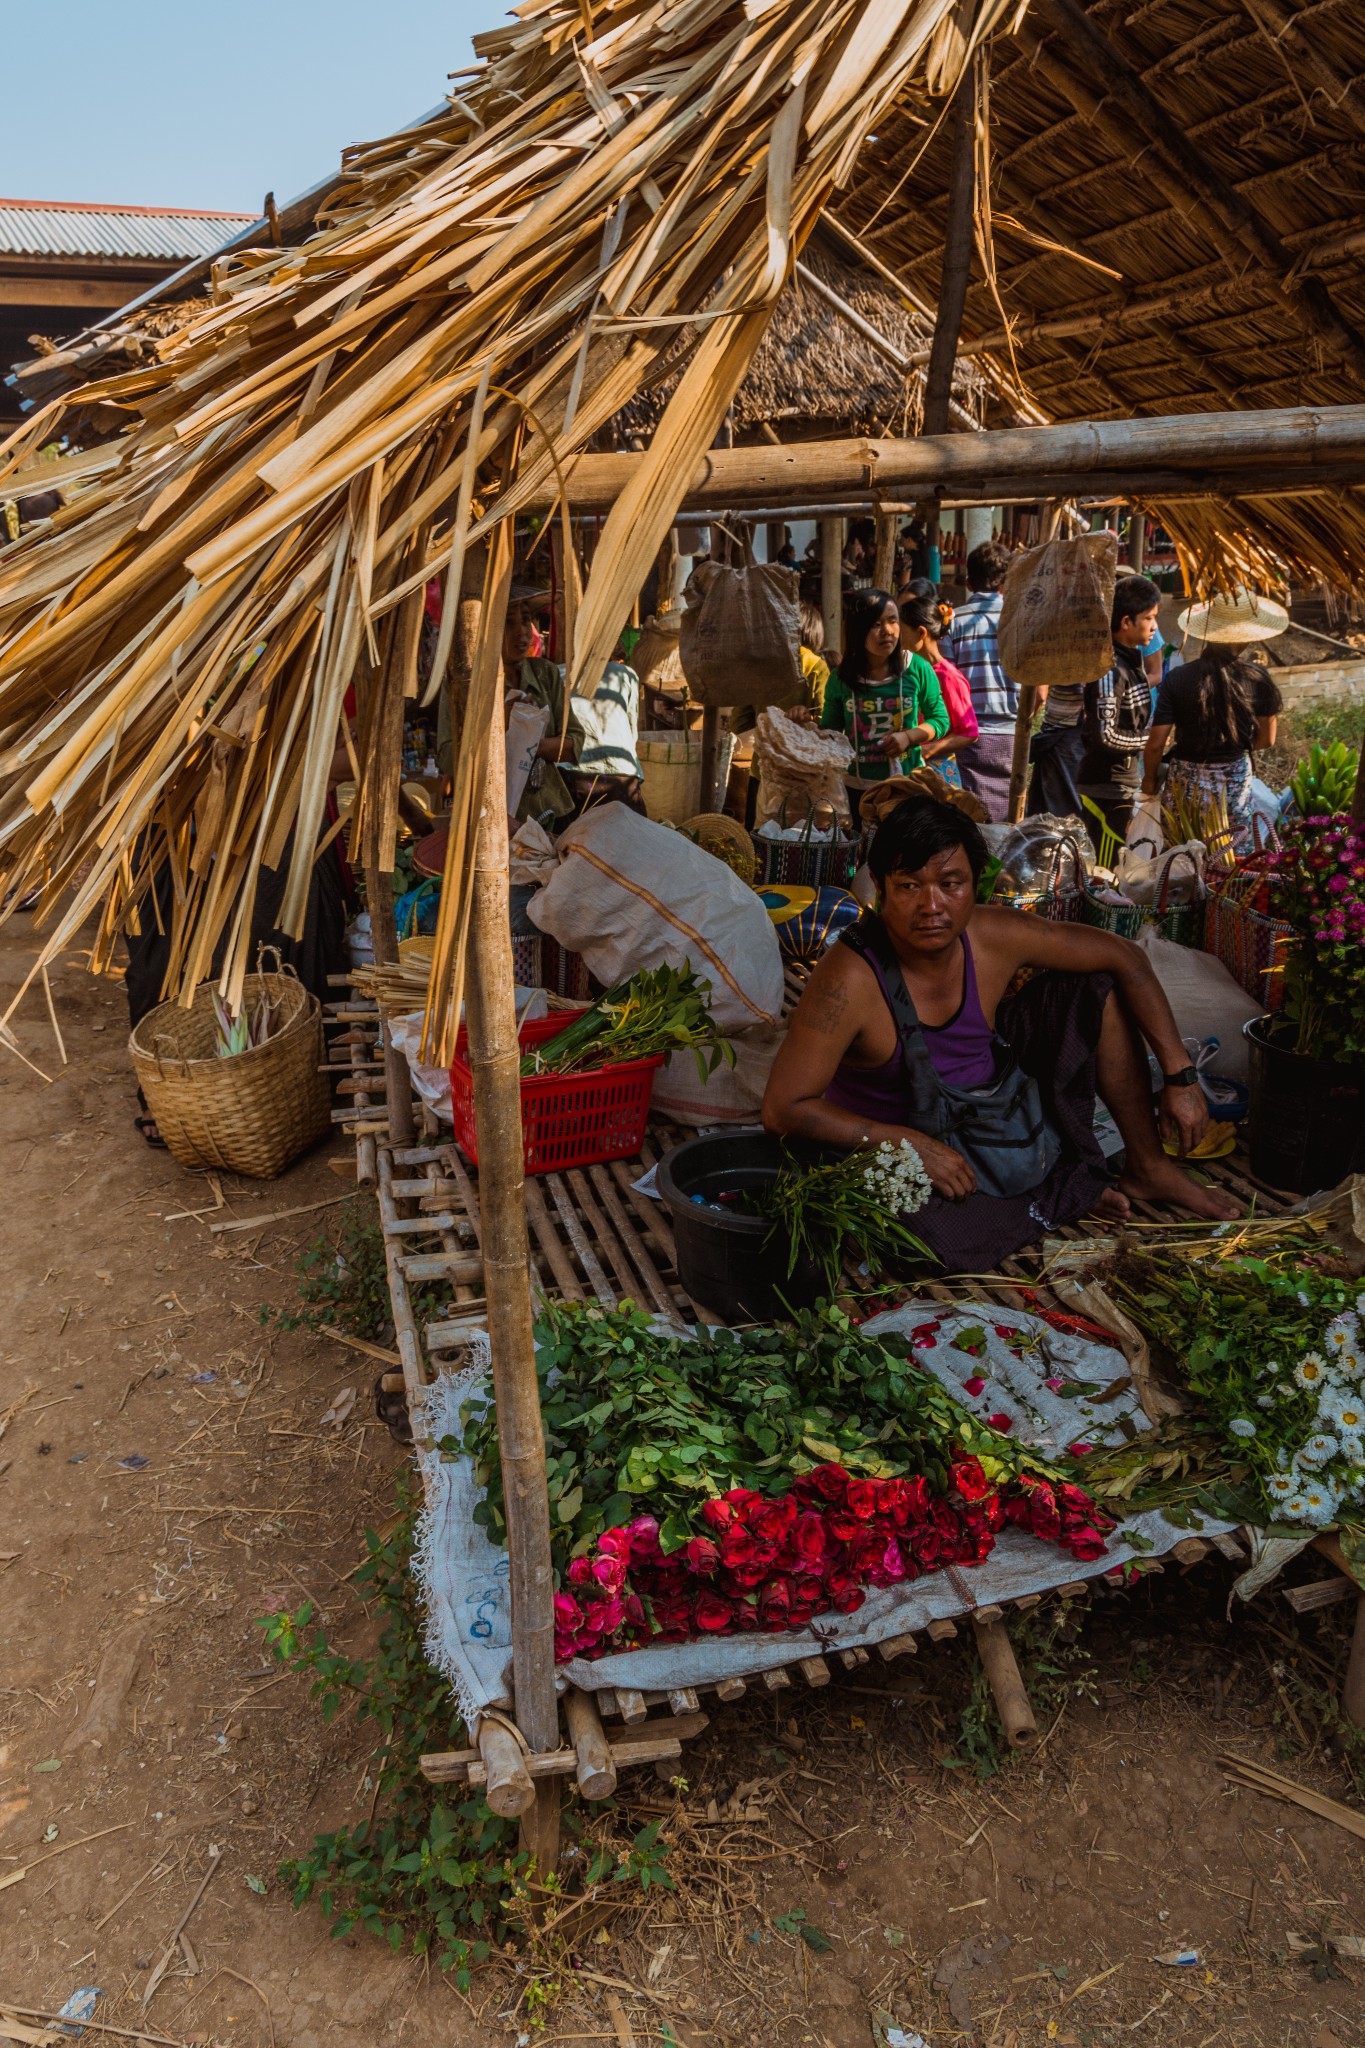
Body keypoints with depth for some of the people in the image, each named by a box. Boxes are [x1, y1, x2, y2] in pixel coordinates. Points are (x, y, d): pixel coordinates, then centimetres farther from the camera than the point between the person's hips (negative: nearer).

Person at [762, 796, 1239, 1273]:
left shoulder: (994, 936, -16)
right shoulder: (851, 979, -31)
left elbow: (1125, 958, -4)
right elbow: (783, 1109, -31)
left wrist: (1180, 1076, -7)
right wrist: (915, 1146, -31)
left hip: (1002, 1104, 6)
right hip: (902, 1141, -5)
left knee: (1095, 988, -3)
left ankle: (1147, 1169, 13)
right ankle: (1071, 1195, -4)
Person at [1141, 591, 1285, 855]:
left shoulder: (1178, 679, -15)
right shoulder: (1257, 677, -11)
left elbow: (1156, 743, -12)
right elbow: (1266, 739, 1)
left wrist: (1150, 778, 6)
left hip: (1186, 781, -1)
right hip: (1235, 780, 1)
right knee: (1235, 860, 16)